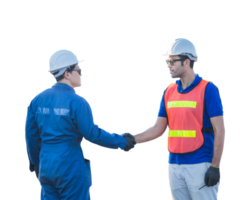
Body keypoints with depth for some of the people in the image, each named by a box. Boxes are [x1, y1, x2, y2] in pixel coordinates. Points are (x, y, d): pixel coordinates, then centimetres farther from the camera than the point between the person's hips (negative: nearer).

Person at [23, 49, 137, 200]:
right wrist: (122, 142, 1)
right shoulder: (77, 102, -14)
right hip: (72, 168, -6)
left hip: (46, 166, 6)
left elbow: (30, 134, 11)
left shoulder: (37, 100, 5)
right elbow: (93, 134, -12)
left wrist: (35, 164, 22)